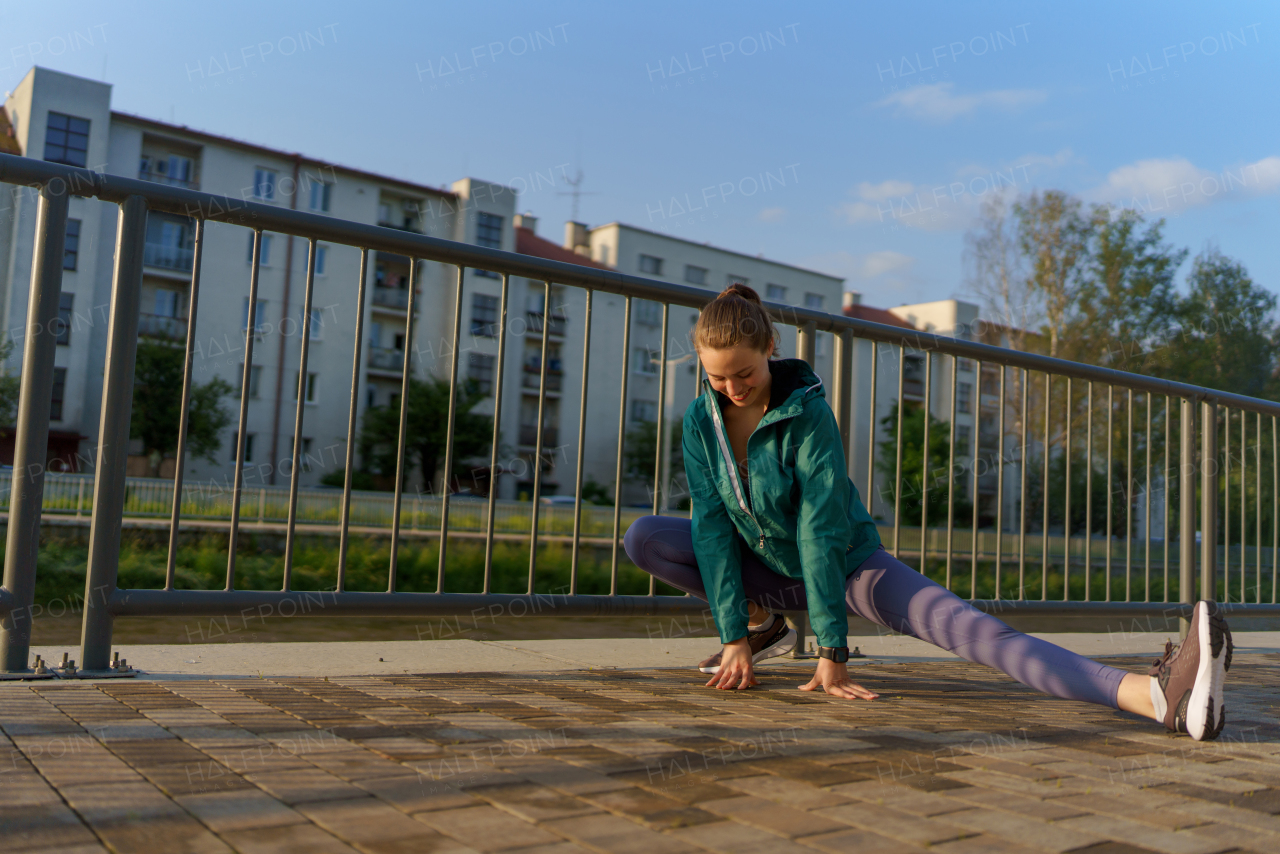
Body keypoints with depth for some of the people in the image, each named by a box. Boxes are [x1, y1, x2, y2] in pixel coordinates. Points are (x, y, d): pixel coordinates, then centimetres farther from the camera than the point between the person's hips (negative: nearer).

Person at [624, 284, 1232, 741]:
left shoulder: (807, 412, -24)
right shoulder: (702, 420, -11)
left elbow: (821, 528, -27)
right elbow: (712, 524, -14)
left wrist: (832, 652, -28)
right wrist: (733, 635, -20)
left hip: (850, 566, -4)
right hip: (770, 571, 4)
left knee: (971, 629, -27)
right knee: (642, 538, -13)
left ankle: (1159, 697, -42)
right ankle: (762, 626, 4)